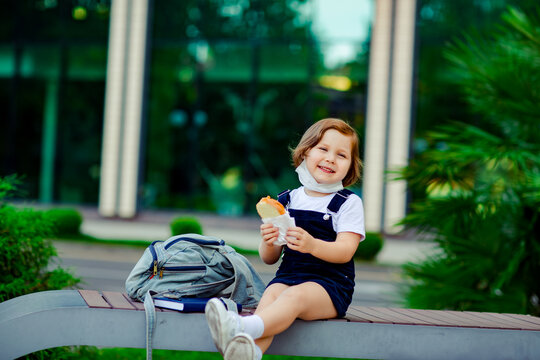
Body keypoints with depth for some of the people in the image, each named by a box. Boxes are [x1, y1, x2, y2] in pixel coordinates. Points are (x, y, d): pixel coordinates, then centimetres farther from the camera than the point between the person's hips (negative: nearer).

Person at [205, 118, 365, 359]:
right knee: (269, 296, -29)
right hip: (287, 276, 4)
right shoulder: (286, 201, 14)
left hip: (330, 283, -3)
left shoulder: (349, 203, 5)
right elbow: (268, 259, 14)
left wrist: (312, 245, -30)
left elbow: (345, 251, -10)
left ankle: (242, 327, -61)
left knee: (294, 296, -33)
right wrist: (268, 243, -12)